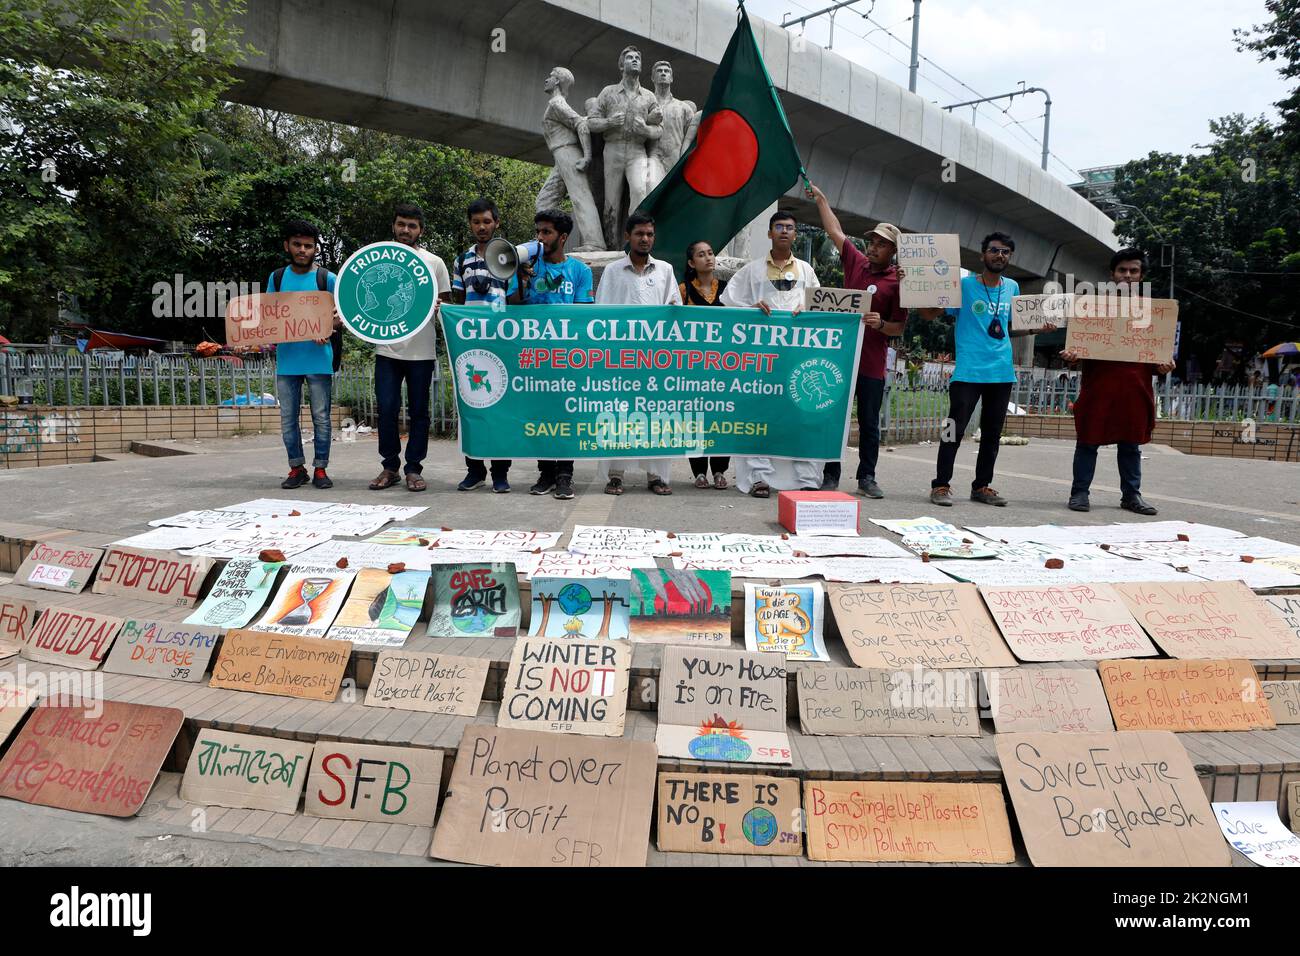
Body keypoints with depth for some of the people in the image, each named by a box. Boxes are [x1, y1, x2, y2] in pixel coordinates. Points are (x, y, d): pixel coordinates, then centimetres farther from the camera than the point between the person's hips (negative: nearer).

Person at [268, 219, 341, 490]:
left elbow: (341, 317, 3)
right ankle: (296, 468, 17)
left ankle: (320, 468, 11)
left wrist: (330, 326, -18)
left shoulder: (327, 279, 1)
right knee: (288, 418, 6)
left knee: (321, 417, 2)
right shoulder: (276, 278, 10)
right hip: (286, 359, 3)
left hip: (318, 359, -3)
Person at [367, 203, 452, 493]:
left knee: (419, 412, 5)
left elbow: (446, 303, 9)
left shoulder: (434, 263, 5)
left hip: (421, 350, -1)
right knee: (386, 409, 0)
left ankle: (413, 469, 13)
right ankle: (390, 467, 12)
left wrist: (438, 305, -13)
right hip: (387, 348, 1)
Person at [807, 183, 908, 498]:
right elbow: (835, 231, 16)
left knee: (870, 423, 6)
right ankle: (830, 476, 12)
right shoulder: (856, 263, 7)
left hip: (872, 362, -2)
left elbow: (900, 327, -1)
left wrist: (881, 324, -21)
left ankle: (867, 478, 16)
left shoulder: (898, 281, -3)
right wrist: (820, 198, 20)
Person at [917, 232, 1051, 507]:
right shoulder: (964, 285, -3)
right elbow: (929, 313, -5)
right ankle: (941, 485, 1)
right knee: (954, 430, -8)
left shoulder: (1012, 287, 13)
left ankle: (982, 486, 22)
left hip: (1002, 372, 6)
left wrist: (1037, 328, 8)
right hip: (969, 371, -5)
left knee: (992, 433, 11)